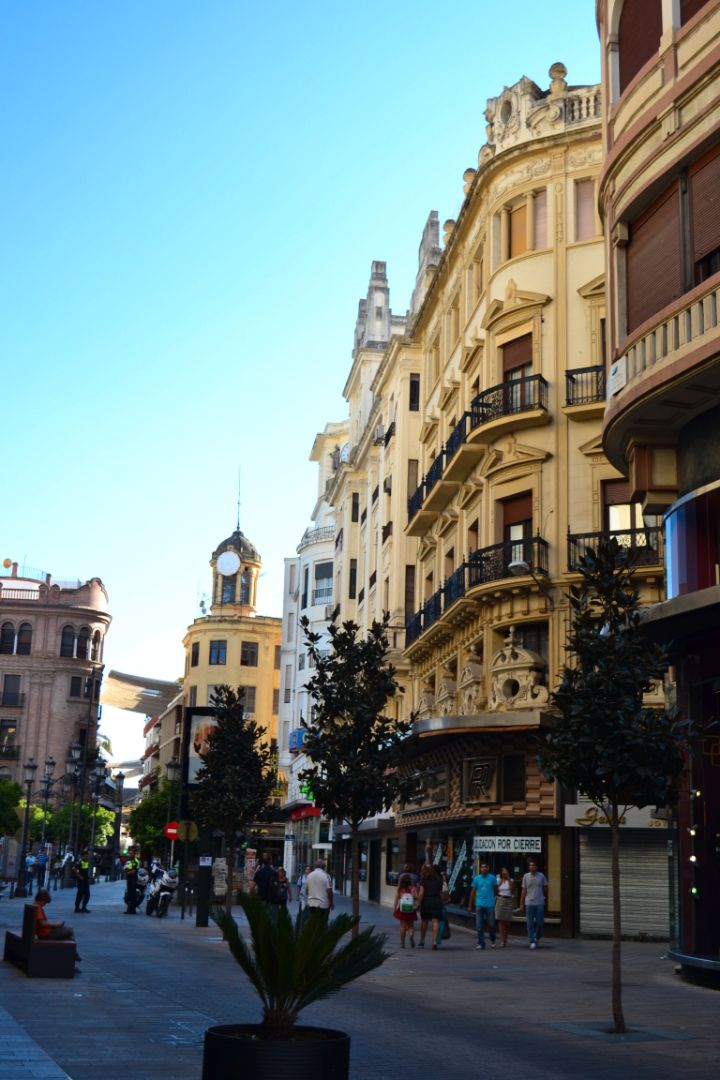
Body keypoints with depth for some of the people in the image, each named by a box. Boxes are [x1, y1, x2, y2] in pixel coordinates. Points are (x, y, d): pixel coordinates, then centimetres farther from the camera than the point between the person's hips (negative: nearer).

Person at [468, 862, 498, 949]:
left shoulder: (492, 878, 1)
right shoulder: (476, 878, 6)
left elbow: (496, 890, 10)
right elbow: (473, 892, 10)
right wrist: (470, 905, 9)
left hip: (490, 905, -1)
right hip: (479, 905, 1)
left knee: (491, 924, 3)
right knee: (479, 926, 0)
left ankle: (492, 941, 26)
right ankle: (481, 943, 7)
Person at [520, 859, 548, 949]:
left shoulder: (541, 876, 1)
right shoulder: (526, 876, 4)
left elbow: (545, 888, 12)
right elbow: (524, 891, 7)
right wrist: (521, 904, 5)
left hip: (540, 903, 0)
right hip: (529, 903, 0)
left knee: (540, 923, 2)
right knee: (530, 924, 0)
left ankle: (537, 938, 25)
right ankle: (532, 942, 5)